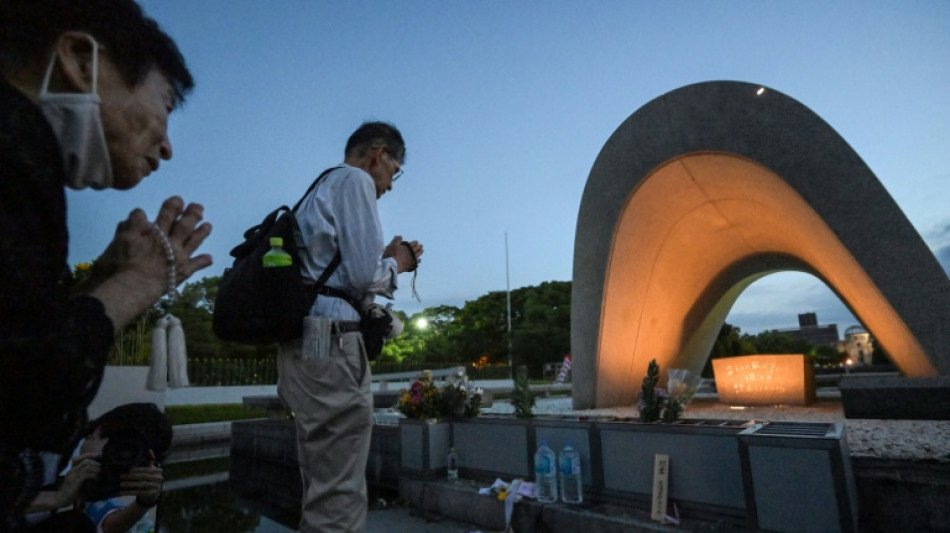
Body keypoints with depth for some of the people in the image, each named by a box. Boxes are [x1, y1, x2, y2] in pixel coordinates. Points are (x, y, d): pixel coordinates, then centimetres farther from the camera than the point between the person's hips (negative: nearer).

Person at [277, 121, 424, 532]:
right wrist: (396, 263, 5)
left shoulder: (321, 189, 25)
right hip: (330, 343, -10)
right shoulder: (355, 180, -3)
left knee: (321, 490, 17)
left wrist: (385, 263, 19)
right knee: (339, 496, -5)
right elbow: (363, 276, -14)